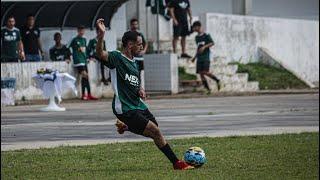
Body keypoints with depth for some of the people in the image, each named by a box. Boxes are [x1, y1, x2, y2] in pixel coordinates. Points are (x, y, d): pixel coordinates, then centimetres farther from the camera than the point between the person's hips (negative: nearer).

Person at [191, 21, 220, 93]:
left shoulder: (206, 35, -2)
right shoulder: (197, 37, 18)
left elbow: (212, 43, -10)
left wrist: (204, 47, -21)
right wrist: (195, 57, 24)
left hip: (206, 57, -7)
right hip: (199, 58, 7)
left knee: (205, 72, -18)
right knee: (201, 73, -3)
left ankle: (217, 80, 3)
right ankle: (208, 89, 0)